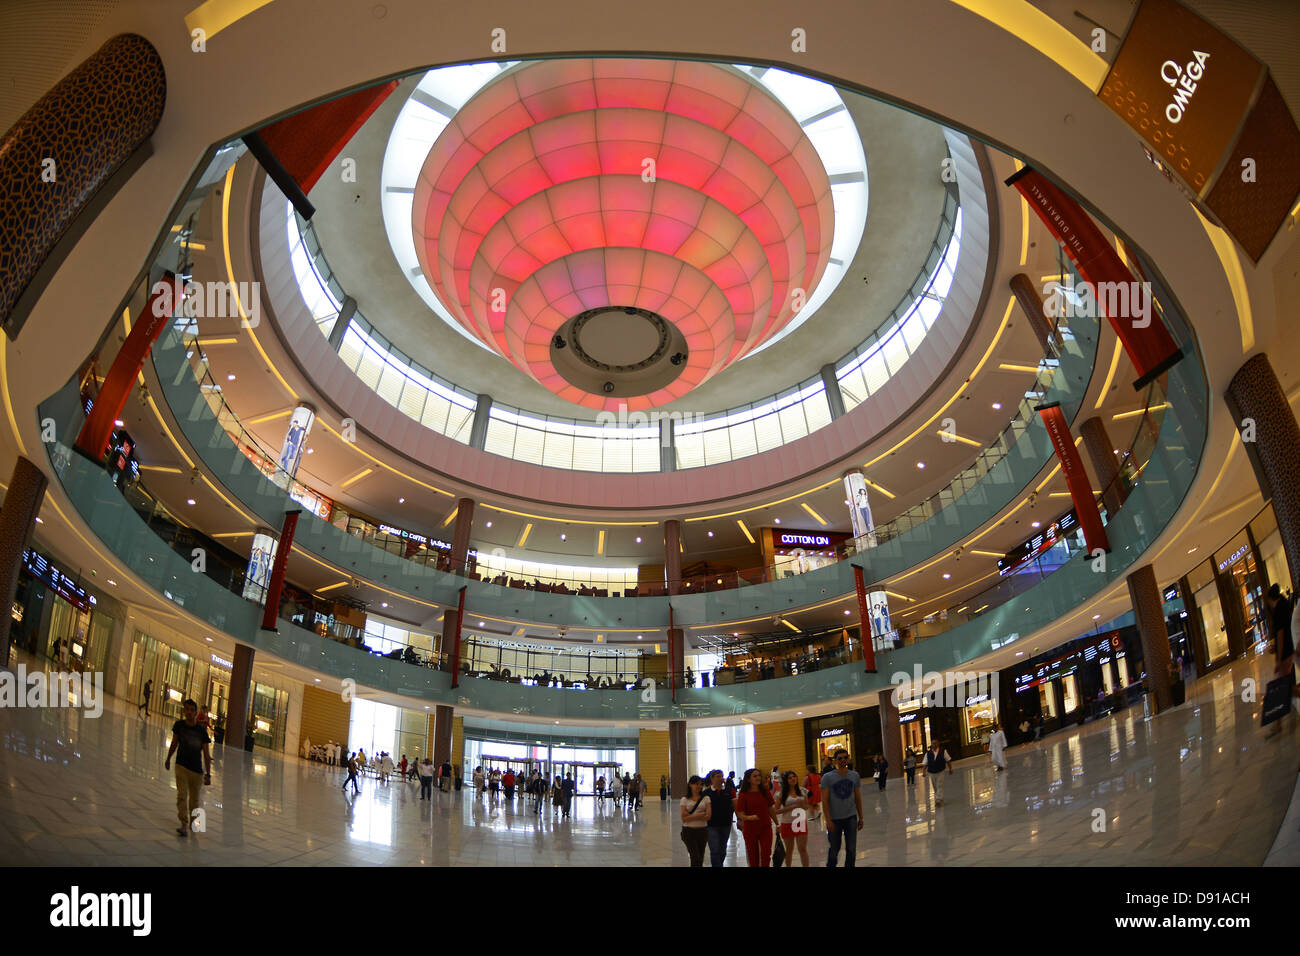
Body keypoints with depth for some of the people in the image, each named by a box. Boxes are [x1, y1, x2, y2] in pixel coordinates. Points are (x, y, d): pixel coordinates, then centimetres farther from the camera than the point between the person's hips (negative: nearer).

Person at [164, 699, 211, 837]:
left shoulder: (202, 731, -7)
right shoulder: (179, 725, -3)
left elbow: (206, 754, -5)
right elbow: (174, 743, 15)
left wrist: (208, 774, -7)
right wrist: (168, 759, 25)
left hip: (197, 769, 0)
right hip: (181, 766, 0)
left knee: (195, 799, 8)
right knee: (182, 795, -14)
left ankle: (192, 821, 30)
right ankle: (184, 825, -17)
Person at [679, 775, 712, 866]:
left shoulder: (706, 798, 3)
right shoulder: (685, 799, 2)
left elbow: (708, 816, -8)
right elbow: (684, 818, -6)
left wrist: (690, 816, -10)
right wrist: (700, 815, -13)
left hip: (702, 831, 2)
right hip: (689, 831, -2)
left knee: (700, 859, 6)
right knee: (696, 859, -11)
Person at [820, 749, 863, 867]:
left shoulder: (854, 776, 3)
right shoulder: (827, 777, -8)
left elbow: (858, 798, 11)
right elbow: (824, 801, -9)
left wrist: (860, 817, 10)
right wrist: (828, 820, -15)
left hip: (851, 817, 2)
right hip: (834, 819, -2)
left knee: (851, 849, 3)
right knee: (834, 849, 8)